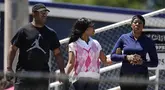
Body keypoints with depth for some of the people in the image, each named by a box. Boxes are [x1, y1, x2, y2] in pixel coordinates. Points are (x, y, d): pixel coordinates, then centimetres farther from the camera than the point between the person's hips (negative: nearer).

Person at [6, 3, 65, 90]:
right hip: (23, 73, -3)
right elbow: (13, 49, 3)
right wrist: (9, 69, -7)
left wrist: (62, 72, 1)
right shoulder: (24, 30, 2)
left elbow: (57, 53, 11)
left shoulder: (50, 33, 10)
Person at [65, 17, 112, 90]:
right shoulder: (74, 45, 0)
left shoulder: (95, 44, 12)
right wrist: (65, 75, -28)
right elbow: (71, 63, -10)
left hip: (93, 78, 3)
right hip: (79, 78, -3)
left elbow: (105, 60, 13)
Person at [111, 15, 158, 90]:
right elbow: (113, 56, 4)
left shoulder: (148, 41, 2)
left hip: (141, 77, -1)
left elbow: (155, 62, 5)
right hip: (126, 76, 1)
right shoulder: (124, 38, 4)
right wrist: (126, 57, -13)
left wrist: (142, 62, -14)